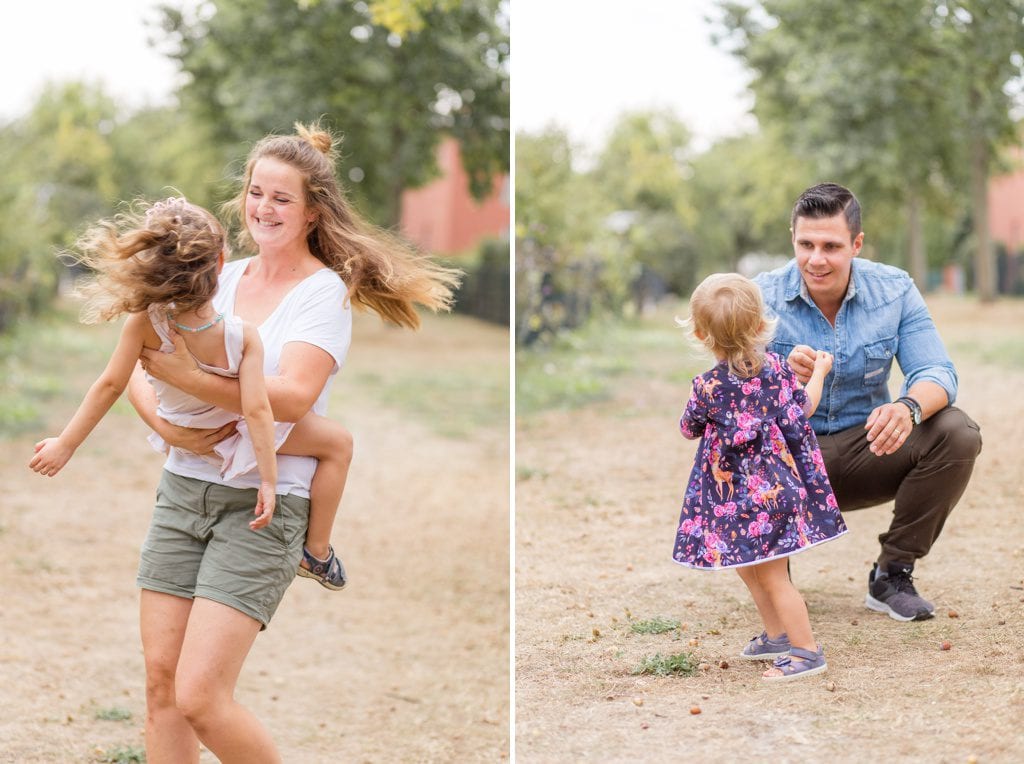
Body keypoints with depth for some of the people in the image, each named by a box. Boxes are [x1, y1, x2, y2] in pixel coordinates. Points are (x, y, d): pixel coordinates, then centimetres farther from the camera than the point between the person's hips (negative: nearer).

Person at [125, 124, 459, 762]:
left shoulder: (325, 291, -6)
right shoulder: (220, 278, 11)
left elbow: (293, 395, -22)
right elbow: (139, 368, 9)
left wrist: (188, 377, -27)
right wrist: (165, 423, -11)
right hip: (184, 489, 6)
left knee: (200, 696, -11)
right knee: (161, 681, 4)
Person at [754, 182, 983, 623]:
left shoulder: (894, 290, -6)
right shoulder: (763, 297, -11)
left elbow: (937, 373, -14)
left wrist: (909, 407, -40)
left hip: (867, 453, 2)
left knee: (956, 433, -24)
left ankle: (892, 575, -6)